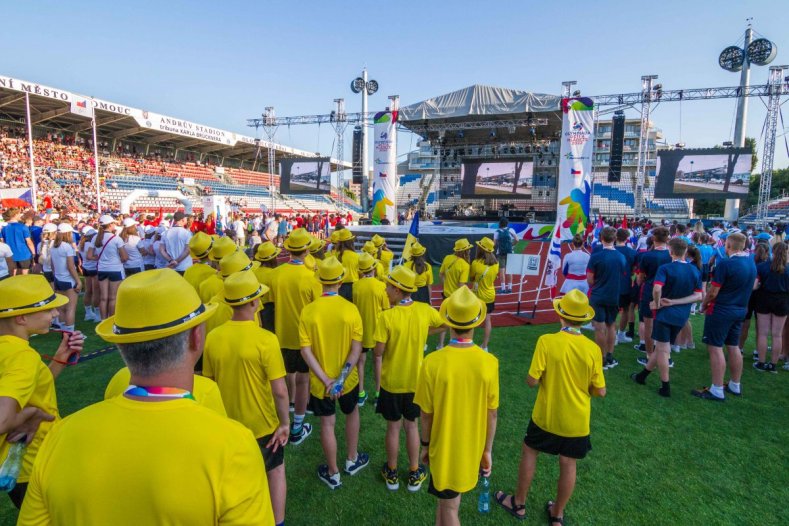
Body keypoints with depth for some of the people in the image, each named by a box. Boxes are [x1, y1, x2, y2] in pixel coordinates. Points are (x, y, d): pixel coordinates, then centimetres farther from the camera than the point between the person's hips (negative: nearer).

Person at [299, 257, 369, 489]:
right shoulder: (350, 309, -16)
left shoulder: (308, 310, -14)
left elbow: (305, 350, -16)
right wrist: (342, 376, -16)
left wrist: (325, 379, -15)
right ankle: (352, 460, 44)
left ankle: (333, 474, 32)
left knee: (327, 424, 16)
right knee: (352, 413, 27)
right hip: (348, 379, 0)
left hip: (320, 381, 0)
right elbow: (356, 348, -17)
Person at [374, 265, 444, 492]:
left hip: (391, 382, -2)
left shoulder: (386, 316, -23)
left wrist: (378, 382, -4)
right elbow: (444, 326, 7)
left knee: (393, 427, 16)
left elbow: (378, 353, -18)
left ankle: (391, 473, 33)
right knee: (411, 425, 20)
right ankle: (414, 474, 32)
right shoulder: (425, 310, -12)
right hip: (415, 381, 3)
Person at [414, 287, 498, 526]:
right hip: (472, 448, 3)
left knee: (449, 506, 17)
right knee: (447, 497, 27)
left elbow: (426, 414, -14)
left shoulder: (432, 362, -25)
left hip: (444, 447, -3)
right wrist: (487, 450, 7)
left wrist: (425, 445, 4)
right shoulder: (489, 362, -18)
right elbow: (492, 414, -8)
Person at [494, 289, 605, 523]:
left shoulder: (547, 341, -21)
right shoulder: (593, 349, -14)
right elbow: (600, 391, -6)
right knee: (568, 465, 18)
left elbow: (532, 381, -18)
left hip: (546, 416, -2)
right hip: (577, 421, 2)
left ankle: (518, 504, 35)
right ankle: (557, 514, 37)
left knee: (529, 453, 20)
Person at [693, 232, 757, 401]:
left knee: (715, 347, -3)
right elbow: (753, 285, 18)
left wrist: (704, 305, -1)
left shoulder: (725, 264, -21)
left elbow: (713, 292, -18)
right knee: (733, 346, 17)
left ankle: (717, 391, -1)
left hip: (721, 311, -8)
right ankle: (735, 386, 28)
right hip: (740, 310, 8)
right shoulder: (752, 263, 5)